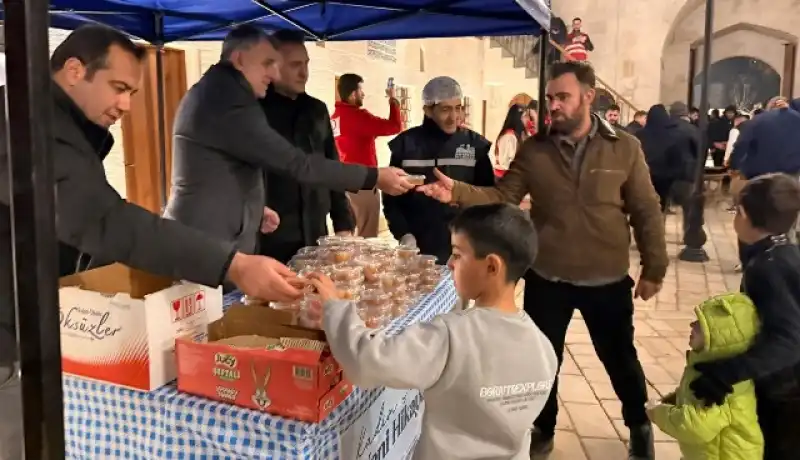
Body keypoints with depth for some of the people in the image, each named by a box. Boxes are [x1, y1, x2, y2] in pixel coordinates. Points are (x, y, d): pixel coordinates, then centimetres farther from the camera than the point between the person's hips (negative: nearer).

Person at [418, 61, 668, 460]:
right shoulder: (534, 150, -2)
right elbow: (502, 196, -8)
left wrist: (654, 267, 0)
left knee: (620, 358, 17)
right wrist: (457, 191, -24)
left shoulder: (624, 148, -6)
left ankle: (639, 426, 44)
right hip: (547, 279, 1)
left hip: (607, 280, -1)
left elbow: (646, 211, -2)